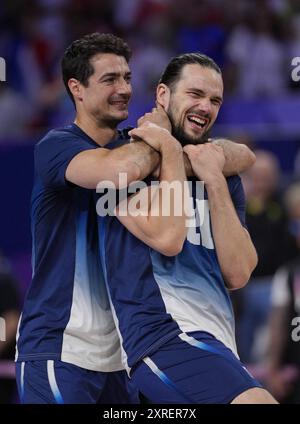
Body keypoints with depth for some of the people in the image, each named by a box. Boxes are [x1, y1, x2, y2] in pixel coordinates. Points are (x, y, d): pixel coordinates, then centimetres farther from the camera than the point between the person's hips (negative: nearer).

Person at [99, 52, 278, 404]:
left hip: (217, 344, 8)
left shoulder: (223, 176, 19)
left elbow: (237, 275, 6)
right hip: (163, 333, -8)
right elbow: (166, 237, -16)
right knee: (256, 401, -28)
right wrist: (171, 153, -4)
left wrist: (214, 181, 0)